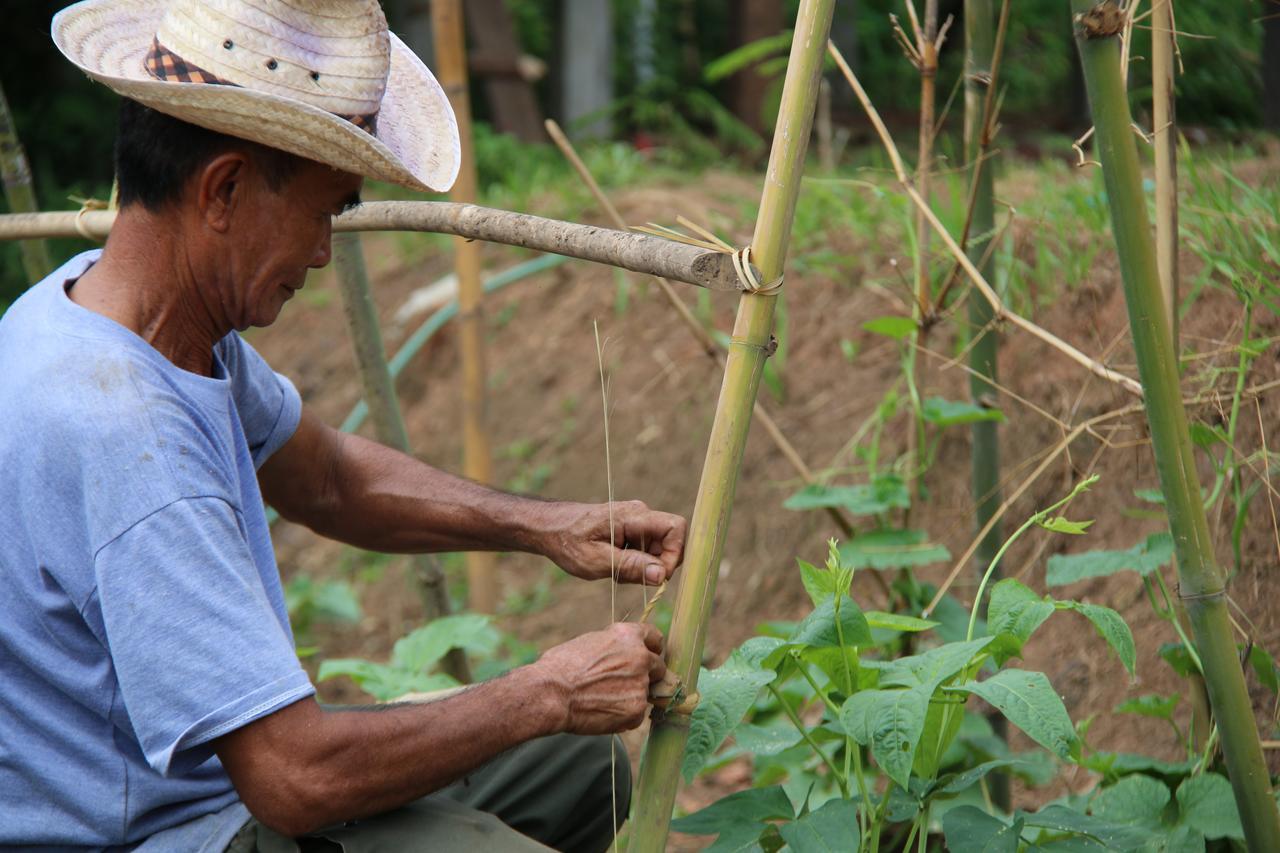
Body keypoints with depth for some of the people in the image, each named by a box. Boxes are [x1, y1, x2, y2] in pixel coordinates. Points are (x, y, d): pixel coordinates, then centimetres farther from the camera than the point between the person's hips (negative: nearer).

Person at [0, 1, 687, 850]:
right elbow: (299, 778, -31)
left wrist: (545, 527, 4)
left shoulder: (179, 323, -1)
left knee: (580, 765, 15)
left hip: (221, 770, 10)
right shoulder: (117, 430, -31)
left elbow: (327, 477, 18)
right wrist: (544, 695, -18)